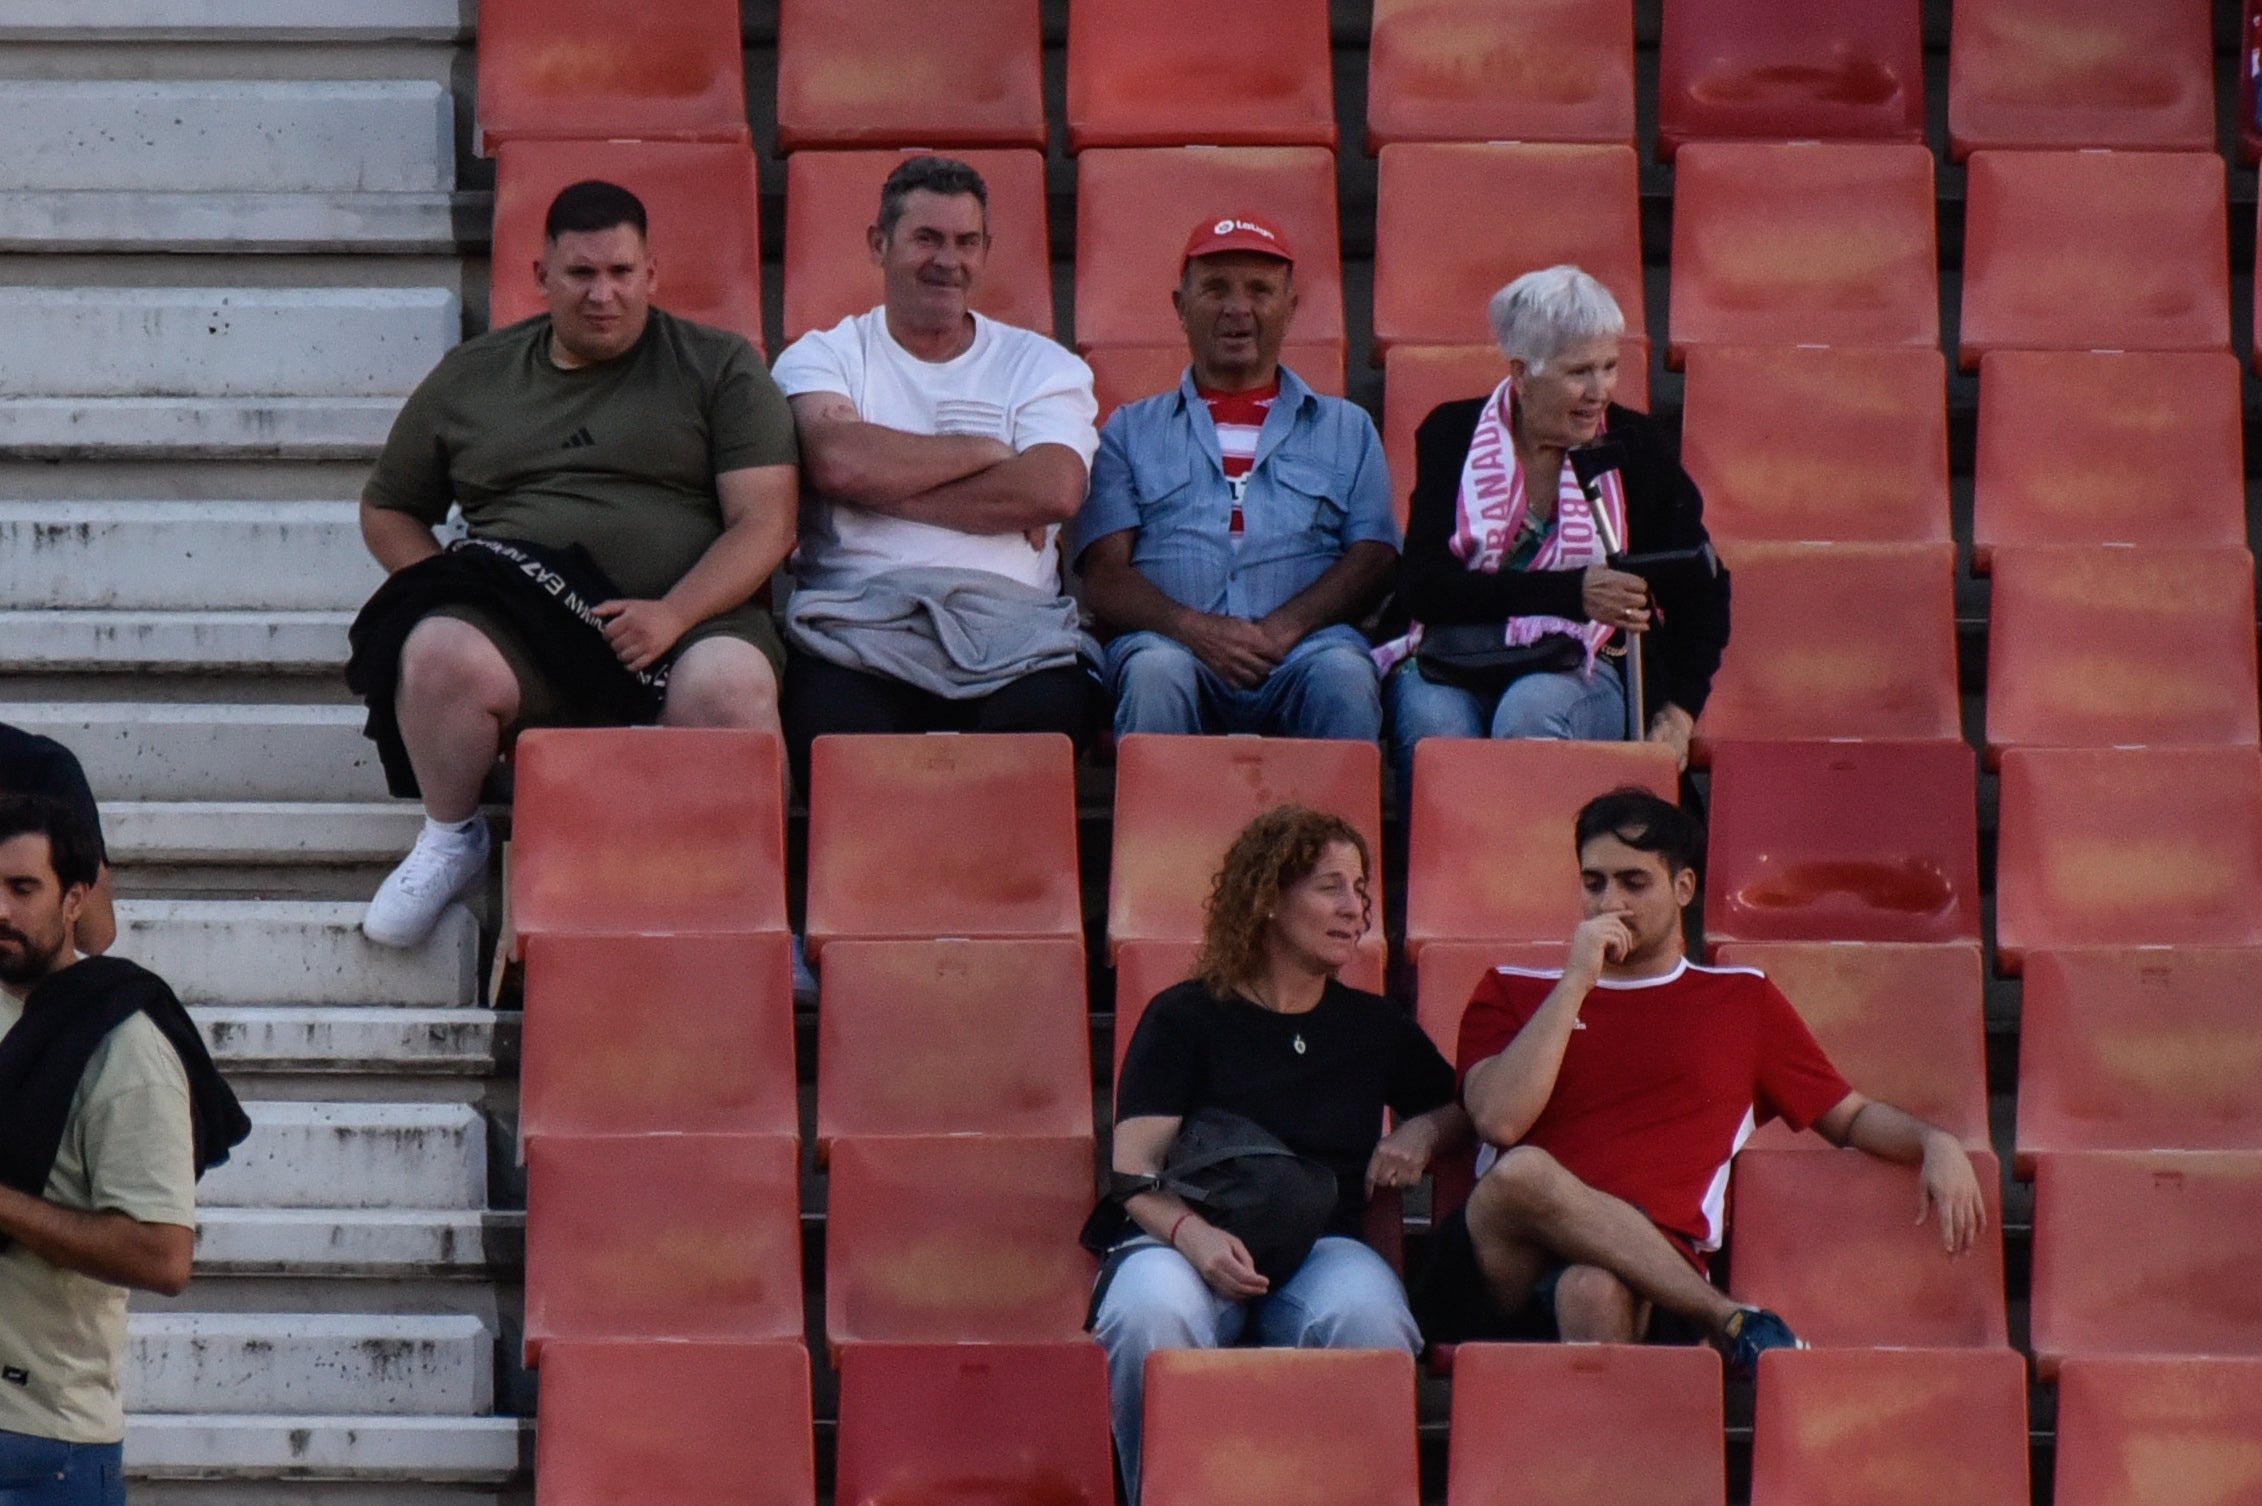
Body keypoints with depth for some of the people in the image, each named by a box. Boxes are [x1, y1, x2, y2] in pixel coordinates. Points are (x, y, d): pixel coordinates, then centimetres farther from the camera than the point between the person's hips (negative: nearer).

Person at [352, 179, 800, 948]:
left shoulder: (719, 366, 12)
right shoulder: (470, 376, 20)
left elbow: (764, 523, 2)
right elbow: (387, 511, 26)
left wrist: (672, 614, -15)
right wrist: (443, 591, 4)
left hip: (685, 617, -2)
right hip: (519, 620, 2)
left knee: (729, 683, -38)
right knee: (440, 655, -33)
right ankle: (450, 840, -3)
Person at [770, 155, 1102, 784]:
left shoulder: (1042, 367, 19)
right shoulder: (823, 357, 17)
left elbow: (1053, 490, -2)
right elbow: (839, 461, -6)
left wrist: (889, 488, -3)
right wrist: (983, 452, 3)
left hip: (1006, 621, 1)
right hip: (858, 615, -1)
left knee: (1052, 710, -34)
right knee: (835, 724, -37)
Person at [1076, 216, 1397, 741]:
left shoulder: (1346, 429, 25)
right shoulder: (1131, 431, 23)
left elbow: (1374, 560, 11)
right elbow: (1104, 577, 10)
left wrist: (1283, 629, -10)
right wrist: (1193, 628, -12)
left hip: (1304, 648, 0)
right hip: (1175, 640, 0)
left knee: (1342, 673, -35)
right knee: (1155, 669, -36)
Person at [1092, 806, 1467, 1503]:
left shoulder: (1376, 1028, 19)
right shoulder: (1184, 1019, 6)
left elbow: (1468, 1109, 34)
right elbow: (1135, 1170, -3)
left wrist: (1423, 1131, 8)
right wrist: (1193, 1235, -25)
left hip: (1322, 1249, 2)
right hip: (1194, 1244, -2)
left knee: (1369, 1317, -36)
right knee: (1148, 1313, -39)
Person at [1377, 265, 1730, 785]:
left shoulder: (1632, 445, 6)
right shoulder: (1453, 435, 3)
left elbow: (1702, 590, 10)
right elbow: (1422, 587, -9)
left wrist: (1678, 716, -5)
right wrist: (1574, 593, -20)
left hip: (1582, 670, 0)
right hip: (1451, 666, 0)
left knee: (1529, 711, -35)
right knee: (1434, 723, -36)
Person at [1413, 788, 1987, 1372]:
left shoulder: (1741, 999, 25)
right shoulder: (1512, 993, 21)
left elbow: (1850, 1116, 29)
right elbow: (1499, 1121, 2)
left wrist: (1936, 1144, 8)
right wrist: (1576, 980, 3)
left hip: (1649, 1271, -1)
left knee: (1595, 1290, -40)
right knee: (1524, 1172, -37)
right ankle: (1734, 1323, -27)